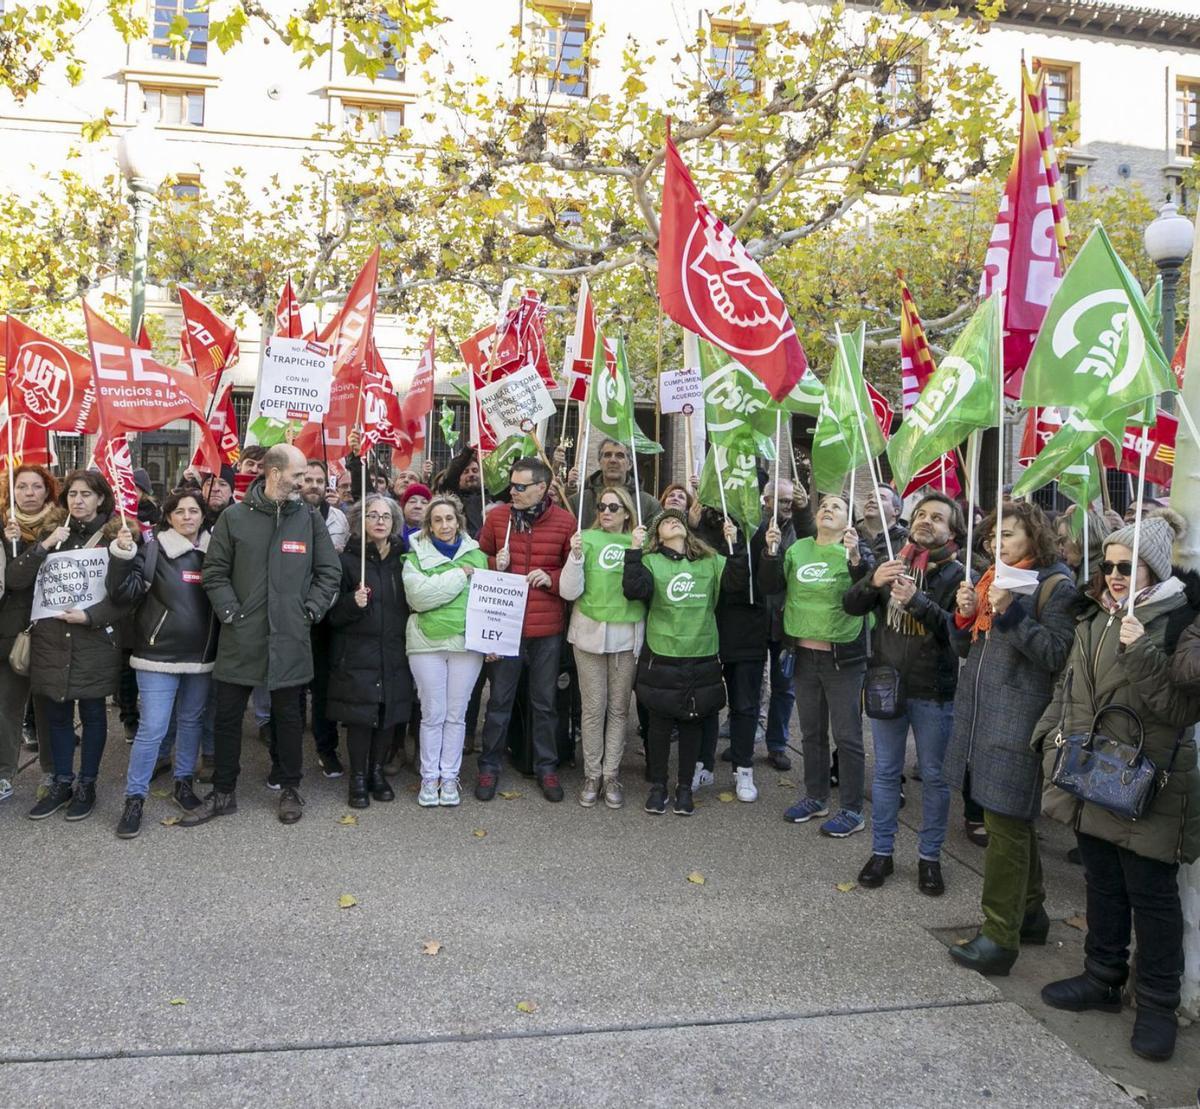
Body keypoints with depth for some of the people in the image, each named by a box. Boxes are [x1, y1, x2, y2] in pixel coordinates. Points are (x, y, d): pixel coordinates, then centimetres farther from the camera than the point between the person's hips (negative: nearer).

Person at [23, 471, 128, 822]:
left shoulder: (114, 536, -3)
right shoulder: (51, 534, 7)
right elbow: (16, 580, -3)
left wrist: (90, 616, -17)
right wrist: (45, 546, -14)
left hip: (95, 641, -3)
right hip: (51, 640, 3)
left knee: (92, 713, 7)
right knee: (57, 714, 12)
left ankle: (87, 785, 21)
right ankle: (61, 784, 26)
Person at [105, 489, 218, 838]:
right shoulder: (154, 550, -5)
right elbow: (125, 594, -11)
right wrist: (122, 556, -22)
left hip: (202, 654, 4)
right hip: (160, 653, -4)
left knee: (192, 721, 15)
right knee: (152, 728, -6)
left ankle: (183, 782, 31)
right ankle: (134, 797, 6)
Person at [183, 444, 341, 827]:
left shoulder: (310, 518, 2)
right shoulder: (234, 517, -1)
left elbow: (329, 572, 5)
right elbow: (215, 572, 2)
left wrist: (310, 611, -4)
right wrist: (230, 612, -8)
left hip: (290, 638, 0)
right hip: (240, 637, 0)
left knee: (287, 715, 11)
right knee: (227, 716, 8)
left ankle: (290, 788, 27)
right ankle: (223, 793, 23)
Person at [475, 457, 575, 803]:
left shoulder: (565, 521, -2)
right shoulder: (496, 517, 0)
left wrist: (552, 578, -10)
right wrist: (496, 564, -10)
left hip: (547, 628, 0)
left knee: (545, 701, 11)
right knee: (499, 699, 8)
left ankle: (546, 766, 25)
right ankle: (489, 765, 22)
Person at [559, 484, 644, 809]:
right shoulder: (587, 539, -2)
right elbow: (569, 591, -6)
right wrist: (576, 555, -19)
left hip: (626, 634, 1)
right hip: (590, 632, -1)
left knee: (618, 707, 8)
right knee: (593, 707, 5)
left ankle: (611, 774, 19)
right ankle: (592, 774, 18)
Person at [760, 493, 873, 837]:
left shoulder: (857, 550, -5)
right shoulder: (798, 548, 8)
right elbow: (770, 586, 2)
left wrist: (855, 557, -37)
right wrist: (771, 551, -12)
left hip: (843, 657, -5)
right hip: (805, 654, 5)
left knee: (846, 735, 1)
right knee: (811, 732, 16)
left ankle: (852, 810, 12)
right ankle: (815, 797, 31)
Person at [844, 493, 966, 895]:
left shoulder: (957, 575, -7)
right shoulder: (891, 565, 4)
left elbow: (958, 629, -19)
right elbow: (851, 606, -1)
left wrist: (917, 600, -31)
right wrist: (873, 581, -21)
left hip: (934, 692, -3)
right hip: (886, 684, 3)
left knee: (934, 776, 9)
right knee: (885, 772, 12)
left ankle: (929, 857, 24)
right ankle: (881, 851, 25)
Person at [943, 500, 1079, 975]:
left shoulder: (1055, 585, -8)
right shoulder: (994, 580, 15)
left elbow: (1056, 654, -16)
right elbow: (967, 648, 17)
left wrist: (1010, 613, -23)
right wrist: (965, 615, -3)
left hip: (1018, 723, -8)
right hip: (983, 717, 8)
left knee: (1006, 826, -5)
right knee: (1016, 820, 18)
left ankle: (1000, 937, 3)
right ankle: (1030, 913, 32)